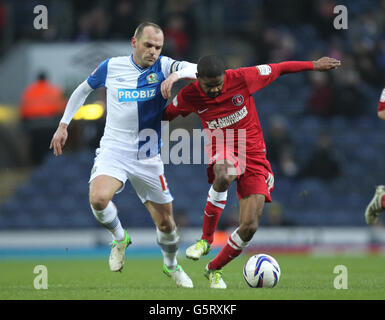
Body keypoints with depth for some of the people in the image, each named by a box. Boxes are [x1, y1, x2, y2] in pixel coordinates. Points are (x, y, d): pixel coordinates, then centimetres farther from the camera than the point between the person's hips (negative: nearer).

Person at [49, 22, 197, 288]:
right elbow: (83, 90, 16)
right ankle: (120, 239, 2)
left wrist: (178, 75, -38)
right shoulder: (111, 67, -1)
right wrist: (63, 125, 15)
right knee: (98, 199, -30)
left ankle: (171, 266, 40)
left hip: (148, 158, 1)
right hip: (114, 150, -1)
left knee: (166, 222, 9)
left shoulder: (163, 66, -4)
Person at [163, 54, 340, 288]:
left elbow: (279, 69, 0)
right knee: (224, 174, -43)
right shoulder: (189, 96, -8)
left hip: (253, 153, 1)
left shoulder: (243, 78, -13)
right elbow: (167, 114, 13)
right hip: (222, 151, -1)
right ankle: (206, 239, -26)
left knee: (249, 227, -10)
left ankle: (214, 269, 15)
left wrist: (314, 65, 8)